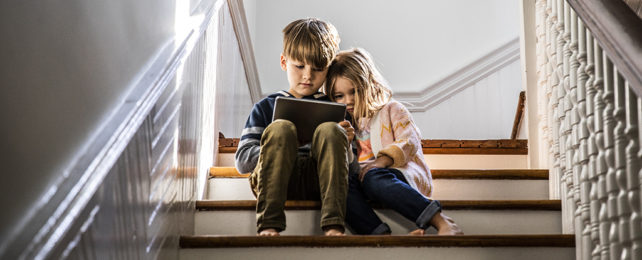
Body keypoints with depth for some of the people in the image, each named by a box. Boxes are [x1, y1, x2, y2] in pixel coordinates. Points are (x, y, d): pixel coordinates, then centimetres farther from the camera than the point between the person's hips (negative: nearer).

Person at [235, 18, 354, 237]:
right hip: (275, 181, -1)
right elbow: (242, 161, 10)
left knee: (330, 130, -26)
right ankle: (269, 224, -38)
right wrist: (279, 144, -6)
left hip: (318, 179, 1)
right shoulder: (267, 107, 19)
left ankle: (333, 224, -39)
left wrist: (342, 143, -3)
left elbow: (349, 164, 19)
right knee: (280, 128, -28)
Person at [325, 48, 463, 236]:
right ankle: (380, 234, -51)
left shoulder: (392, 110, 14)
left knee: (373, 179, -40)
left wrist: (381, 161, -20)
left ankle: (441, 222, -45)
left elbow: (409, 143, -2)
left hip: (404, 174, -4)